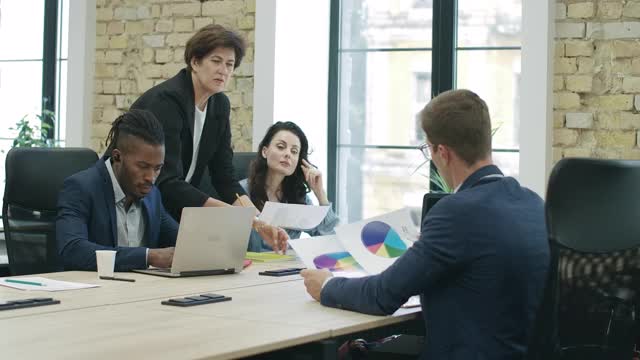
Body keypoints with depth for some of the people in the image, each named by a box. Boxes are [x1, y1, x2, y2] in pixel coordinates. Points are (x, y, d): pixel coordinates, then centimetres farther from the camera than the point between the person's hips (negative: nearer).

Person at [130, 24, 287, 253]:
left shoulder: (220, 105, 2)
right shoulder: (166, 99, -22)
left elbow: (224, 178, 1)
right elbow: (168, 183, -29)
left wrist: (260, 223, -14)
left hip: (172, 210, 7)